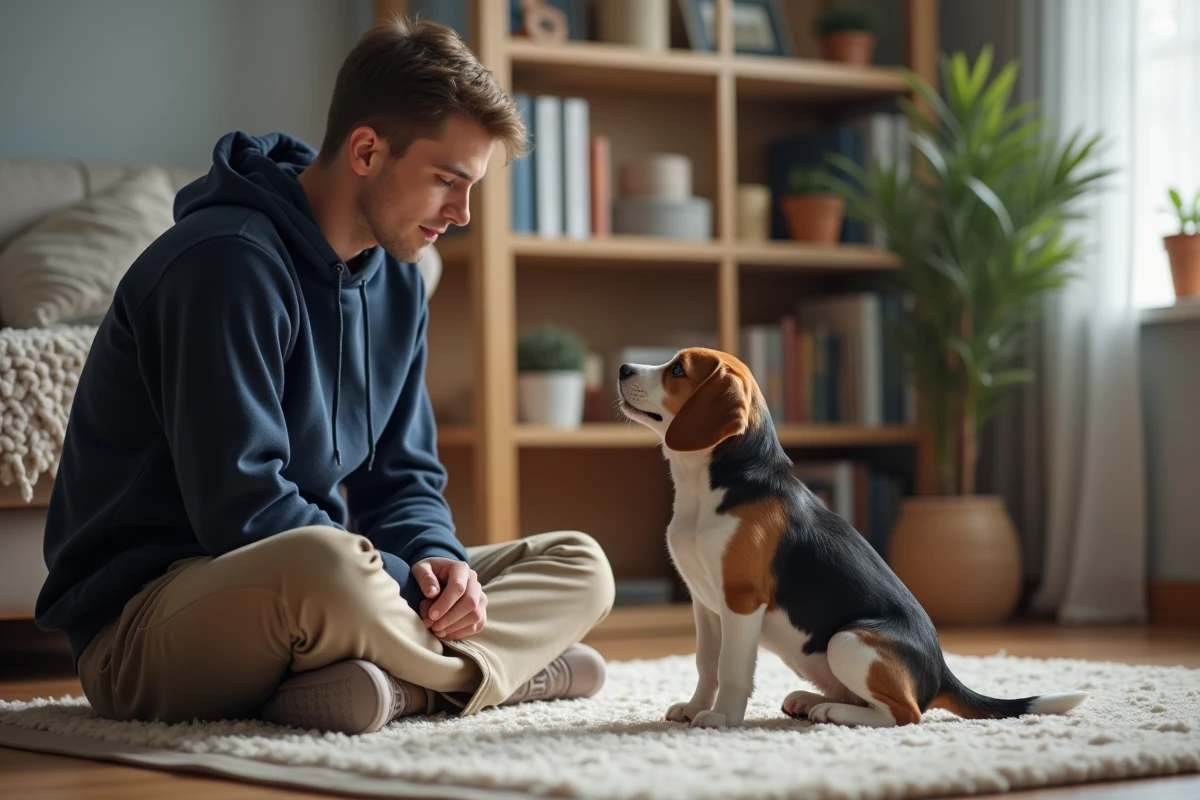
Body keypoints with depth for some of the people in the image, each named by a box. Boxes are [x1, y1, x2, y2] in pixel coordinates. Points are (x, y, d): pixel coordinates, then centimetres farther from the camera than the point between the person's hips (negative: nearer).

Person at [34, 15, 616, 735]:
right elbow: (240, 509, -24)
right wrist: (411, 580, -19)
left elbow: (405, 480, 12)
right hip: (142, 618, -9)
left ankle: (394, 679, -23)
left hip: (303, 588, 10)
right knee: (324, 562, -43)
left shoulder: (397, 281, 10)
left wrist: (440, 561, -10)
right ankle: (468, 669, -16)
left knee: (579, 566, 2)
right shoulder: (228, 260, -19)